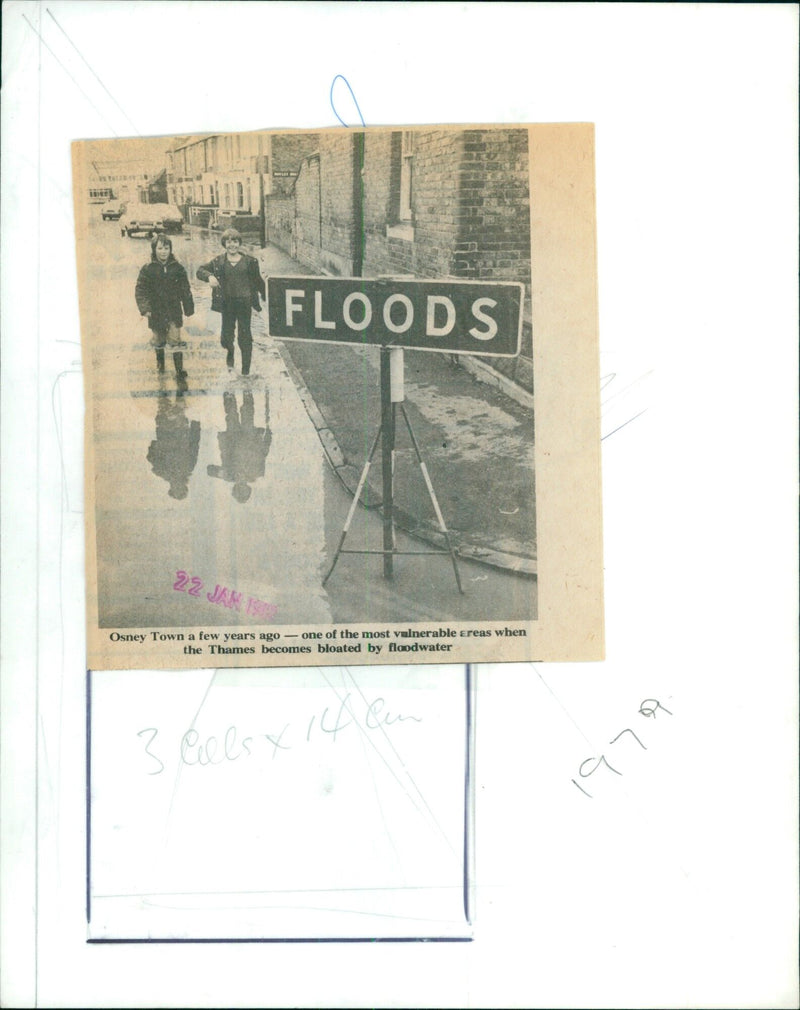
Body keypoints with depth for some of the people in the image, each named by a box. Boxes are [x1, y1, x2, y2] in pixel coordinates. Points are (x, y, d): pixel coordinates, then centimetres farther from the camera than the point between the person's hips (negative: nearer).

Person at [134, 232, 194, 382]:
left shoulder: (177, 268, -2)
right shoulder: (147, 269, -6)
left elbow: (185, 290, 5)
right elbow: (140, 290, -6)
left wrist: (189, 308, 7)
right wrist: (144, 308, -15)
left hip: (174, 311, 0)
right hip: (156, 312, 0)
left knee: (176, 340, -6)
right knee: (158, 339, 18)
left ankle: (179, 369, 1)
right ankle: (160, 359, 45)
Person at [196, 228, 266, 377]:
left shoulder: (249, 261, 2)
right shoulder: (218, 261, 2)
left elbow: (258, 281, 10)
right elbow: (200, 270, 6)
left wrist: (267, 298, 10)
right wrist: (209, 276, -15)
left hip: (244, 302, -1)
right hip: (227, 303, 1)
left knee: (245, 336, 4)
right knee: (227, 334, 4)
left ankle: (246, 370, 14)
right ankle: (230, 355, 36)